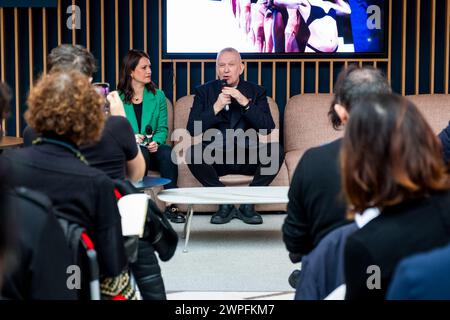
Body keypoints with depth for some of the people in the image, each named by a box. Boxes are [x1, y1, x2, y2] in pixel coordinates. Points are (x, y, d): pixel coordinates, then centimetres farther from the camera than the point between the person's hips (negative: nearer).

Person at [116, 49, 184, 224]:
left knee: (167, 151, -31)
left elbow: (163, 128, 8)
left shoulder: (158, 96, 14)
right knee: (141, 153, -36)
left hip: (152, 149, 2)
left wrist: (156, 142, -14)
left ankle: (171, 205, -29)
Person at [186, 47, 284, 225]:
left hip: (248, 159, 1)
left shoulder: (256, 92, 7)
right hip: (216, 158, 0)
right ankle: (224, 204, -12)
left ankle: (248, 204, -11)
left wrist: (245, 103, -16)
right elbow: (192, 130, -4)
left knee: (276, 150, -27)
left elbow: (268, 128, -6)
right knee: (193, 152, -30)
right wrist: (216, 108, -14)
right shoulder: (204, 92, 7)